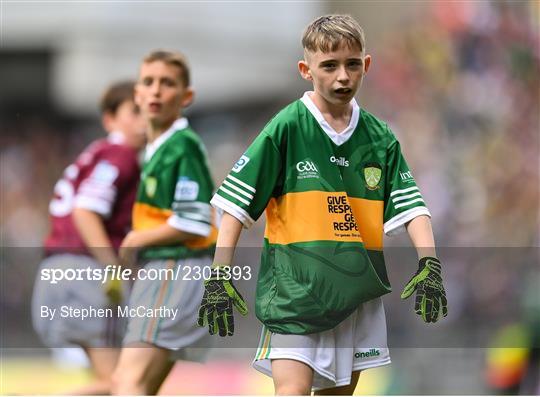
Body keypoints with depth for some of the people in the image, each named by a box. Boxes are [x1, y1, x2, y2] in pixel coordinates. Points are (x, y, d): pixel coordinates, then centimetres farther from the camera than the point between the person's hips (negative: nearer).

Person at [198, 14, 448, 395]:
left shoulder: (380, 137, 8)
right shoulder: (288, 127, -4)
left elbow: (410, 205, 3)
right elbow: (236, 203, -5)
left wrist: (429, 263, -13)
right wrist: (220, 275, -12)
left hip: (358, 290, 5)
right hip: (296, 288, -5)